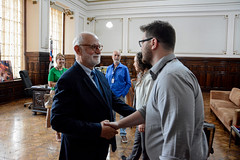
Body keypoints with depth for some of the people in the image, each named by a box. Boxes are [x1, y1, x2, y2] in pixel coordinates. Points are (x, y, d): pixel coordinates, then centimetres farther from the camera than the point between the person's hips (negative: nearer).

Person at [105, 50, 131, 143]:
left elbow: (128, 83, 0)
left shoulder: (124, 68, 0)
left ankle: (123, 134, 13)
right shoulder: (109, 68, 9)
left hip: (120, 95, -3)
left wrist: (123, 94, -10)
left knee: (123, 114, 1)